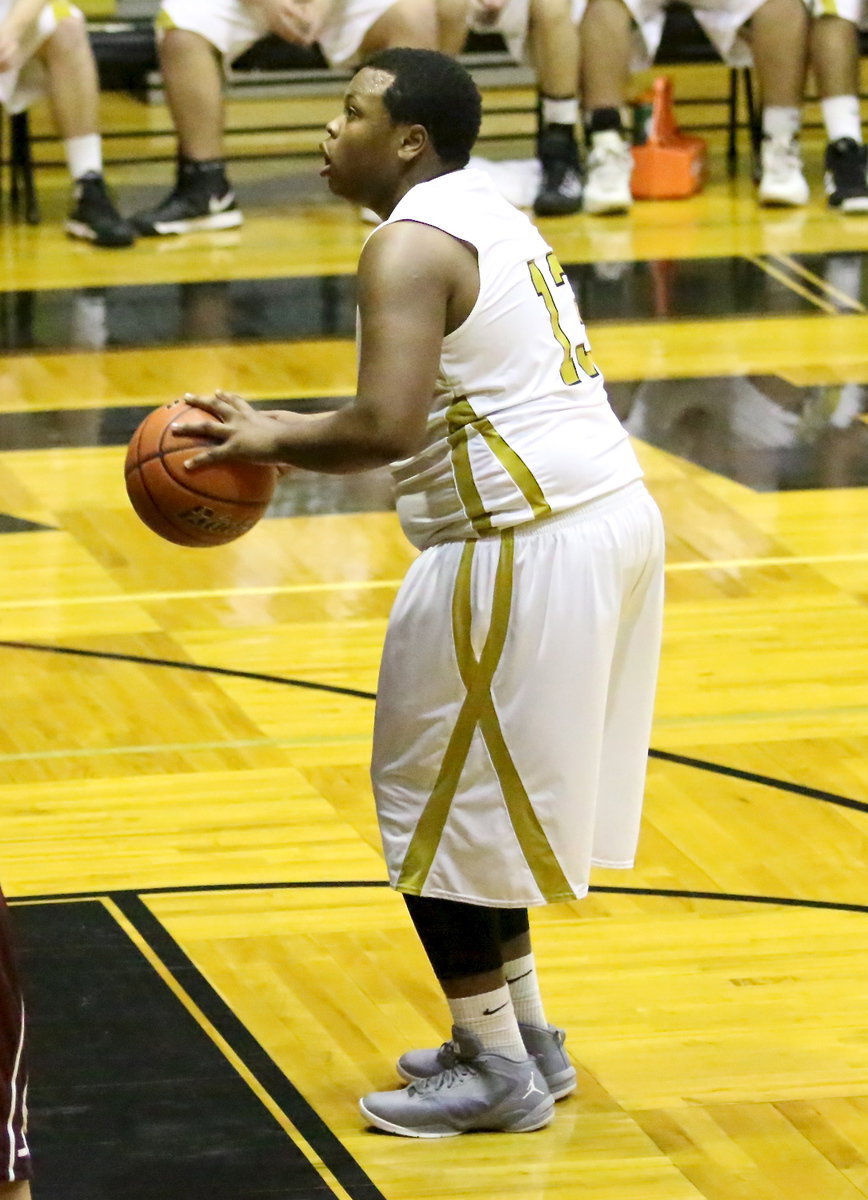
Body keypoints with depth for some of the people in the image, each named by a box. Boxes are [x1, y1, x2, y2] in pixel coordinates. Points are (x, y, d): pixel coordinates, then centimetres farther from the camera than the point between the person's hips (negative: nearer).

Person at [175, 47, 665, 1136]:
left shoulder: (409, 247, -15)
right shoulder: (491, 217, 16)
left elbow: (387, 426, -26)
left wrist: (270, 441, -10)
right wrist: (297, 436, 17)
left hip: (525, 548, -10)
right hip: (609, 514, 10)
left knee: (437, 807, 3)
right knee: (481, 799, 22)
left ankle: (494, 1069, 11)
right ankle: (523, 1034, 30)